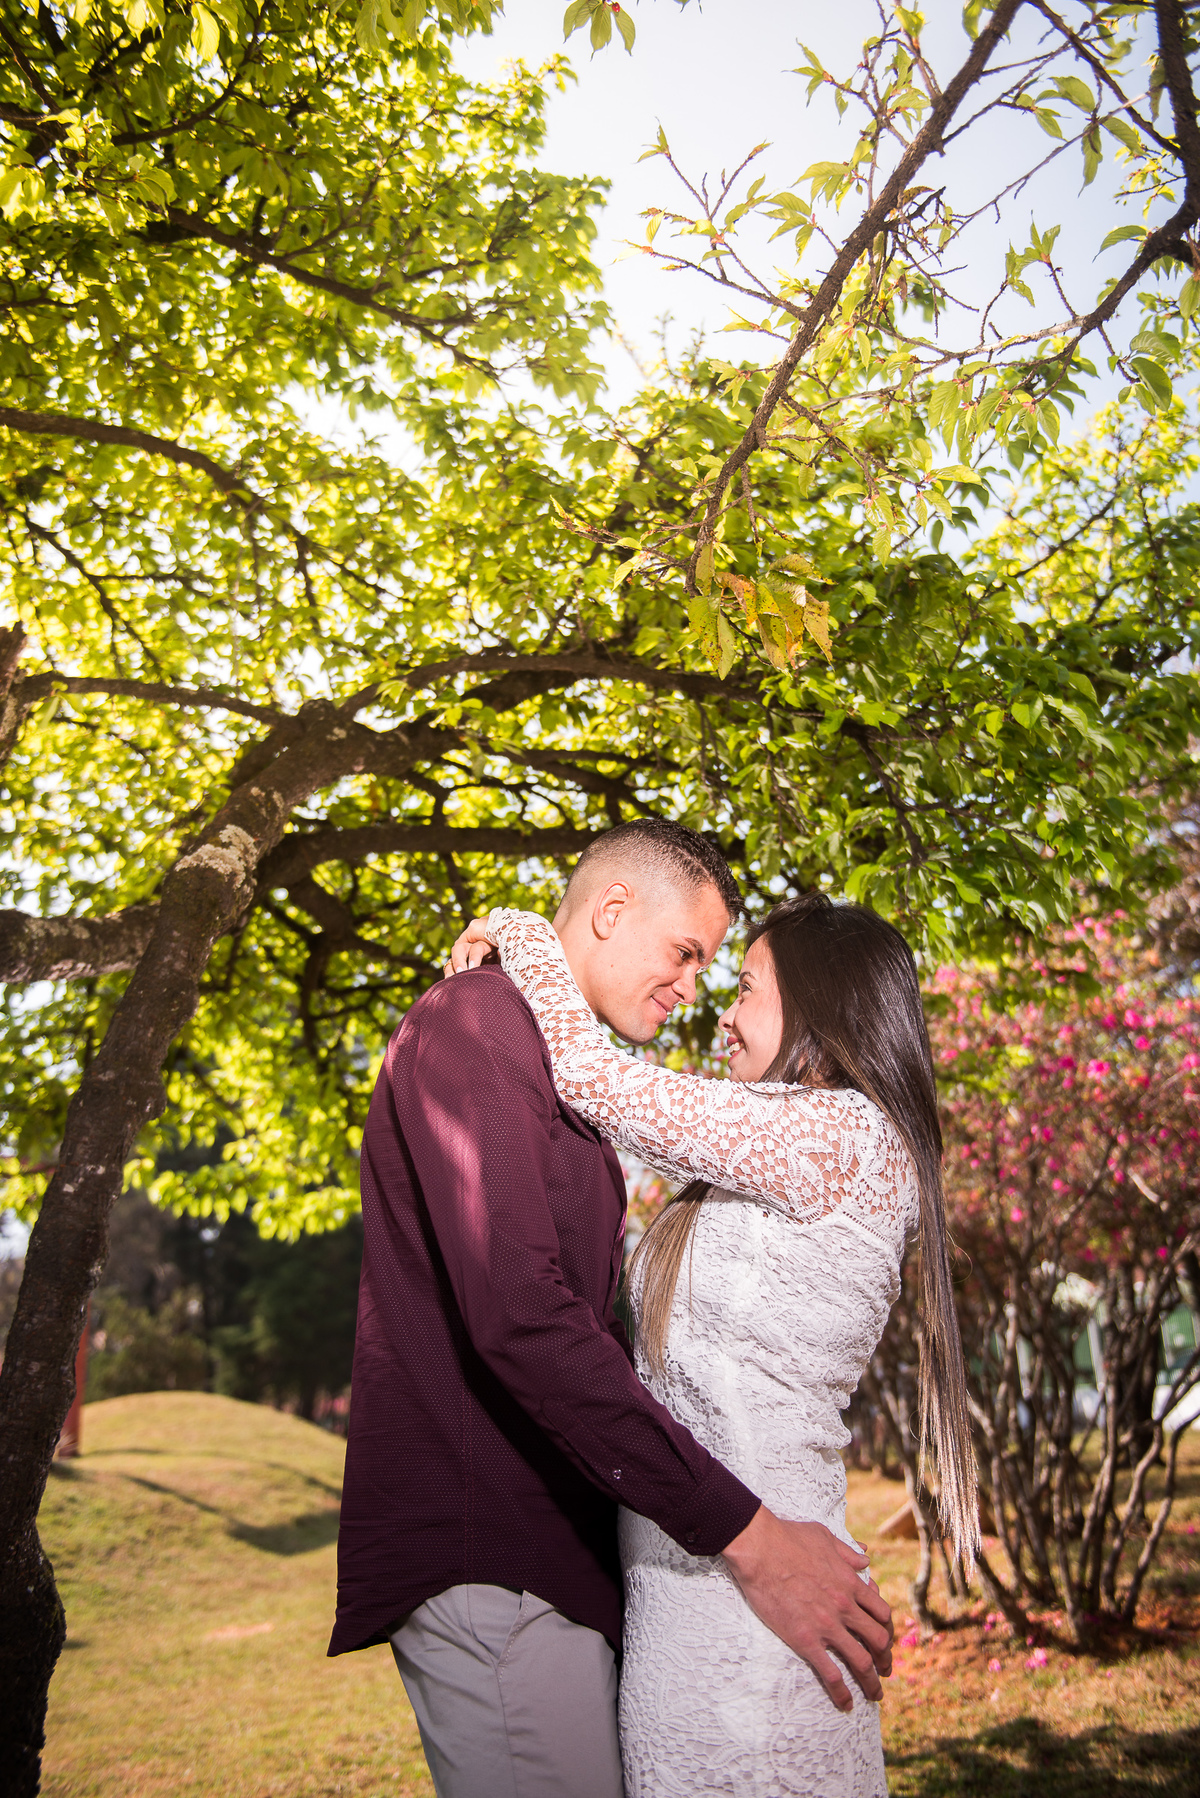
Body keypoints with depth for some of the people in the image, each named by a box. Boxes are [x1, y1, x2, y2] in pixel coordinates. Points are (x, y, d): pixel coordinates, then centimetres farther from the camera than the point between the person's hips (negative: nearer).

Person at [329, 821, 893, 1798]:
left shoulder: (560, 1063, 20)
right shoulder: (475, 1020, -13)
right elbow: (517, 1313, -25)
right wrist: (742, 1531, -24)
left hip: (545, 1550, 10)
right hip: (486, 1557, -10)